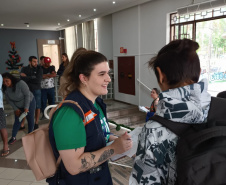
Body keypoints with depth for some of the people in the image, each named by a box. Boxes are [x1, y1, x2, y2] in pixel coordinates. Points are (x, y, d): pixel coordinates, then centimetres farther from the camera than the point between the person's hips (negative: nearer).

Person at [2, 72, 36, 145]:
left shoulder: (20, 83, -31)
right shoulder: (5, 88, -16)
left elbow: (27, 95, -26)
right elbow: (9, 100, -4)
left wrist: (26, 108, -24)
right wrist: (15, 109, -7)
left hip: (29, 102, -3)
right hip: (18, 106, 4)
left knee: (30, 120, 3)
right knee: (17, 121, 5)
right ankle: (13, 137, 16)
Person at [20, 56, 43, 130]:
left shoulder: (39, 69, -1)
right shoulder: (24, 69, 5)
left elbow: (38, 80, -14)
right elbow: (22, 79, -8)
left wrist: (27, 77, -10)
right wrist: (33, 78, -15)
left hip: (36, 90, -1)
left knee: (37, 107, 3)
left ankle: (36, 123, 18)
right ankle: (22, 124, 7)